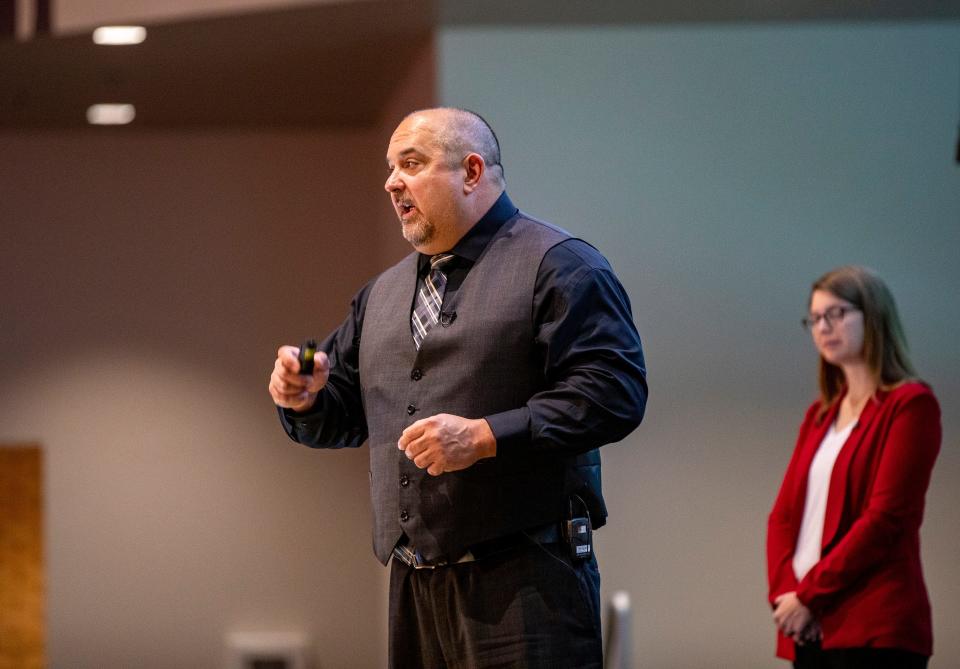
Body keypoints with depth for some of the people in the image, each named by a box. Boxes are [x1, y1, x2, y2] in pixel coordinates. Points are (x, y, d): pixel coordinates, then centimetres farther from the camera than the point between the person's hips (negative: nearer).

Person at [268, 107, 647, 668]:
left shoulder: (556, 266, -2)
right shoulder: (384, 294, 22)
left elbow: (614, 393, -14)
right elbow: (345, 415, 27)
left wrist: (484, 437, -18)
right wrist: (306, 398, 3)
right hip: (415, 583, 7)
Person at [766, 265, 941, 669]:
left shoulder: (910, 404, -3)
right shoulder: (820, 415, 21)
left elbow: (886, 516, -11)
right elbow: (785, 513, 16)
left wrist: (809, 595, -11)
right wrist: (784, 591, -2)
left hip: (875, 630, -7)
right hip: (812, 628, 7)